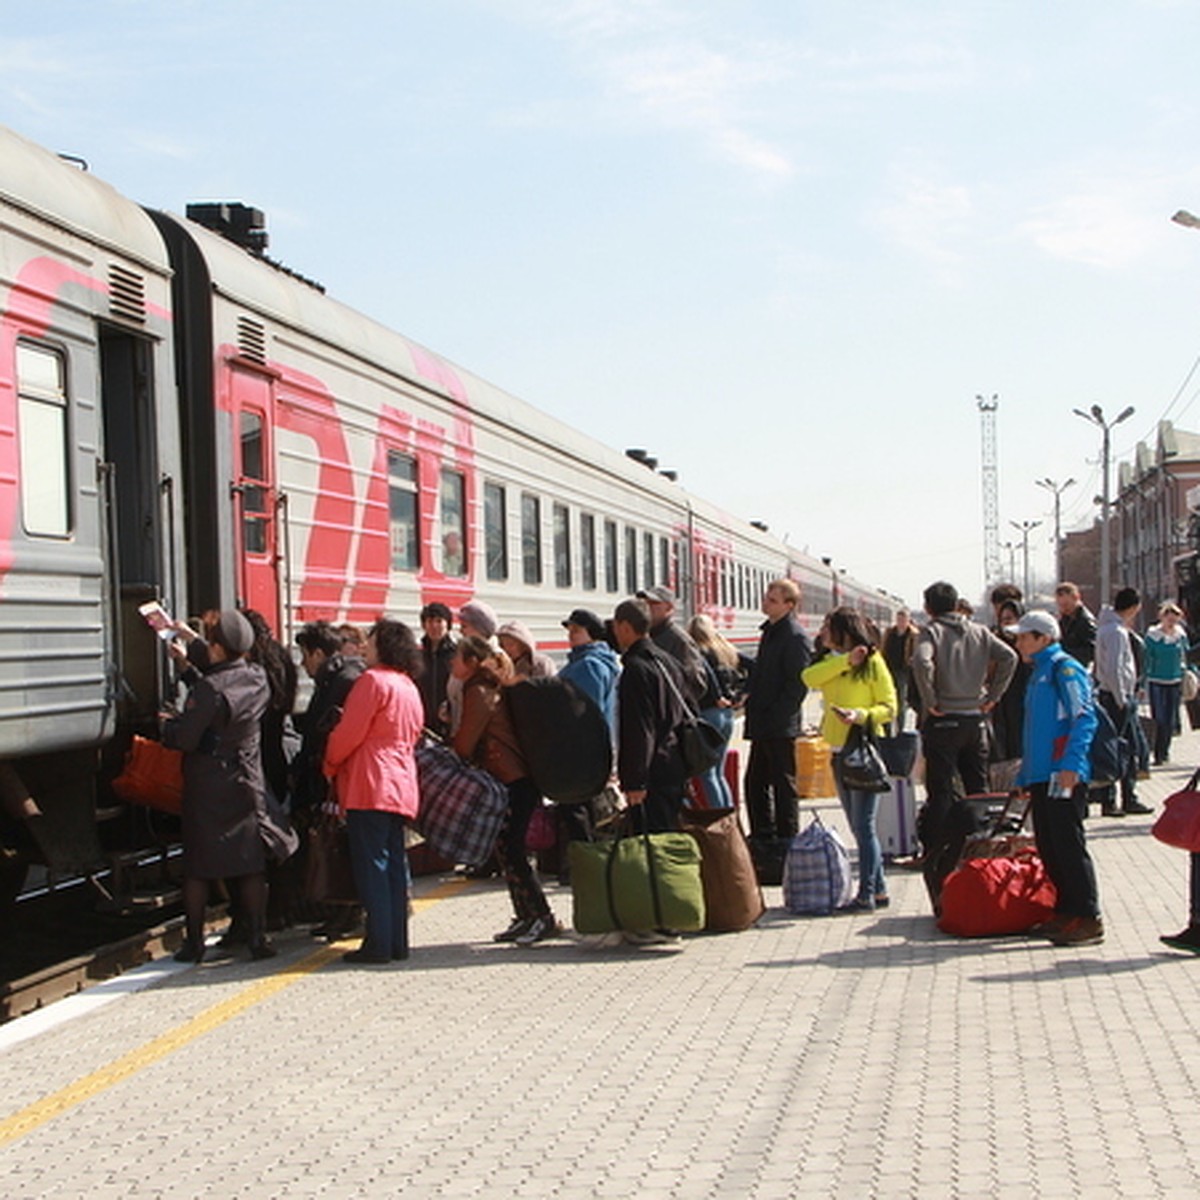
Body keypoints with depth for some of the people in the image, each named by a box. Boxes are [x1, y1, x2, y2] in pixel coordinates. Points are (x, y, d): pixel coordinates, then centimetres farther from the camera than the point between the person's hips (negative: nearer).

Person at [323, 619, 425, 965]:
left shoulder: (373, 680, -10)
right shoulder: (409, 687, 18)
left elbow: (349, 732, -12)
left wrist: (330, 764, 4)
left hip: (370, 784, -9)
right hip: (401, 786, 9)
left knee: (371, 864, -7)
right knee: (395, 863, 9)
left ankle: (378, 943, -8)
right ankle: (397, 942, 11)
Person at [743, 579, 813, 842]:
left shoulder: (795, 636, -14)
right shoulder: (770, 630, 14)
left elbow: (798, 684, -18)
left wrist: (776, 716, -19)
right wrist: (749, 691, 11)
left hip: (781, 727, -9)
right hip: (762, 725, 9)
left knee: (783, 784, -1)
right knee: (755, 782, 14)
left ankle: (786, 839, 7)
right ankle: (762, 837, 24)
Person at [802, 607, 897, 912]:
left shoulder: (873, 662, -5)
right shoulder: (830, 663, 13)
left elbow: (889, 707, -7)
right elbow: (809, 678, -8)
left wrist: (860, 715, -24)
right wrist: (846, 660, -13)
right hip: (839, 752, 7)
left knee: (864, 825, -7)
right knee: (858, 826, 11)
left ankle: (867, 894, -4)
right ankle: (879, 889, 19)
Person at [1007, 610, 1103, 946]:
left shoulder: (1065, 669, -8)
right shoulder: (1039, 673, 20)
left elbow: (1084, 718, -17)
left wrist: (1071, 765, -25)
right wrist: (1025, 775, 25)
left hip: (1063, 775, -10)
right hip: (1042, 775, 10)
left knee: (1069, 845, -9)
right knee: (1048, 847, 11)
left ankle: (1088, 919, -5)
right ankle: (1066, 912, 19)